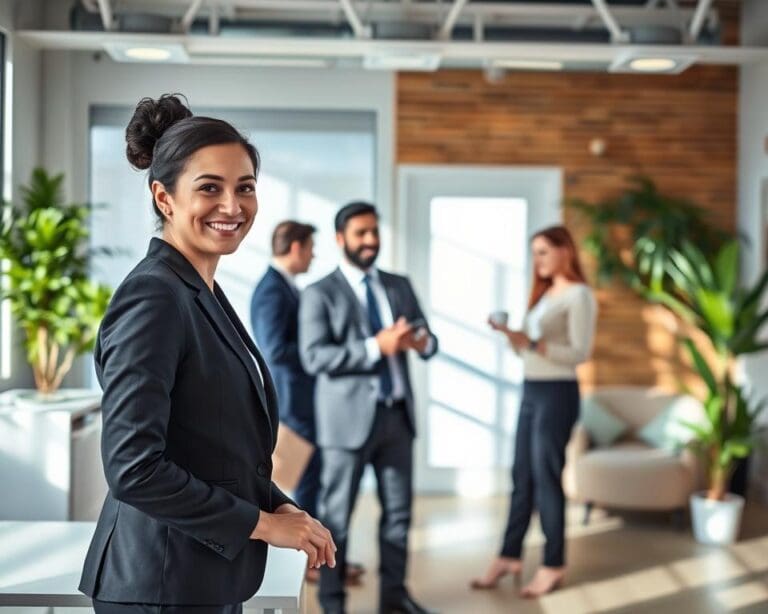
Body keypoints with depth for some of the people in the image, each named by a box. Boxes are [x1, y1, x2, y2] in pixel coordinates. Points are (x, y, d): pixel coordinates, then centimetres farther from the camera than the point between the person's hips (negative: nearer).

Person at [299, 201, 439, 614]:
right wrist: (375, 347, -25)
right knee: (337, 514, 4)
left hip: (397, 414, 5)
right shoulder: (320, 294, -5)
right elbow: (314, 357, -16)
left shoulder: (399, 286, 12)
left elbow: (425, 339, 11)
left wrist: (423, 342, -14)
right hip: (349, 417, -5)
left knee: (398, 509, 11)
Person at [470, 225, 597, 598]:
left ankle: (553, 566, 8)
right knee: (522, 478, 10)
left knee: (546, 478, -2)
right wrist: (509, 333, -6)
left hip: (557, 394, -8)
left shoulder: (579, 295, -9)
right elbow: (528, 349, 13)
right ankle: (510, 557, 16)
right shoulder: (543, 294, 16)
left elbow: (581, 353, -17)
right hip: (530, 391, 8)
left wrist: (533, 343, -25)